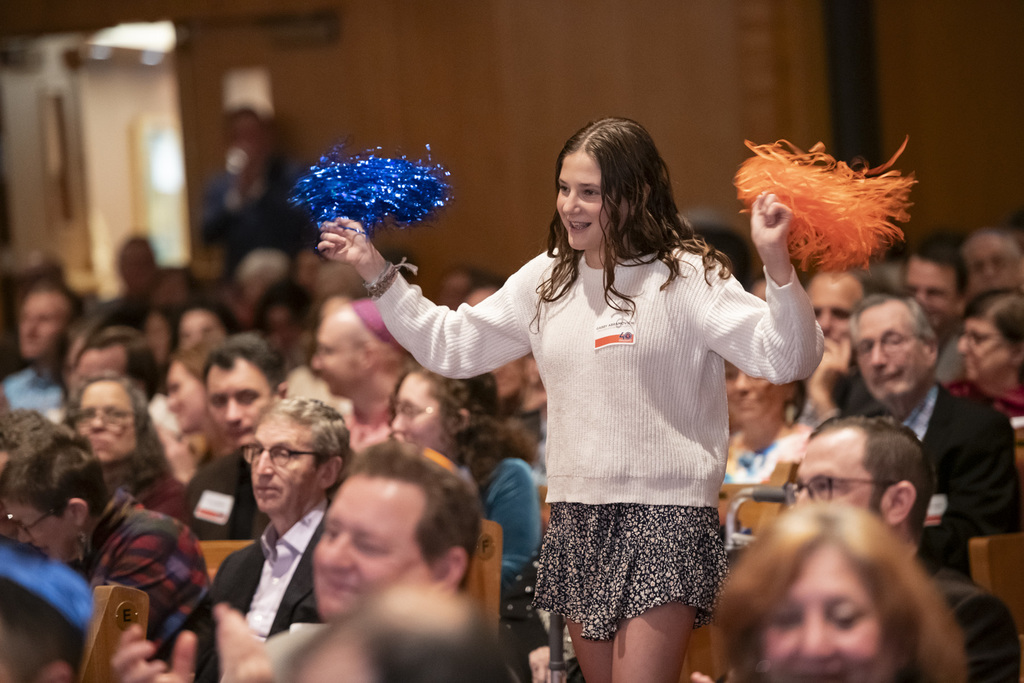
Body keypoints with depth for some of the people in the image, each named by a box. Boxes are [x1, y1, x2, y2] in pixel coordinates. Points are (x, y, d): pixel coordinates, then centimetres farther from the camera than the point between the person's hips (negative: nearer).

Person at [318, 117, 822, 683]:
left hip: (664, 515, -6)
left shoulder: (684, 277, -9)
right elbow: (450, 345, 17)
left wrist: (776, 261, -32)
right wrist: (377, 273, 12)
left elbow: (785, 359, -18)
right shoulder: (546, 281, 10)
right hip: (576, 518, 7)